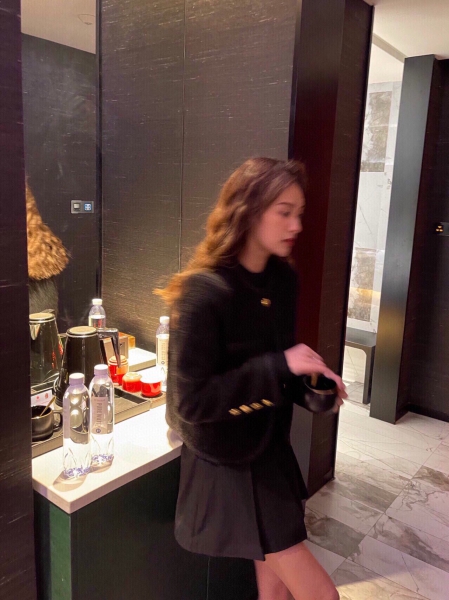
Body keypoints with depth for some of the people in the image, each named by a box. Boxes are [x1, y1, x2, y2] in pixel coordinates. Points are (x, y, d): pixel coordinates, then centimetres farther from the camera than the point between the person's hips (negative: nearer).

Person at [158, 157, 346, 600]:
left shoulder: (283, 278, -2)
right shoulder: (204, 294, -25)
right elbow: (191, 402, -25)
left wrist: (310, 380, -8)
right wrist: (280, 365, -28)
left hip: (271, 448, 7)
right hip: (227, 463, -7)